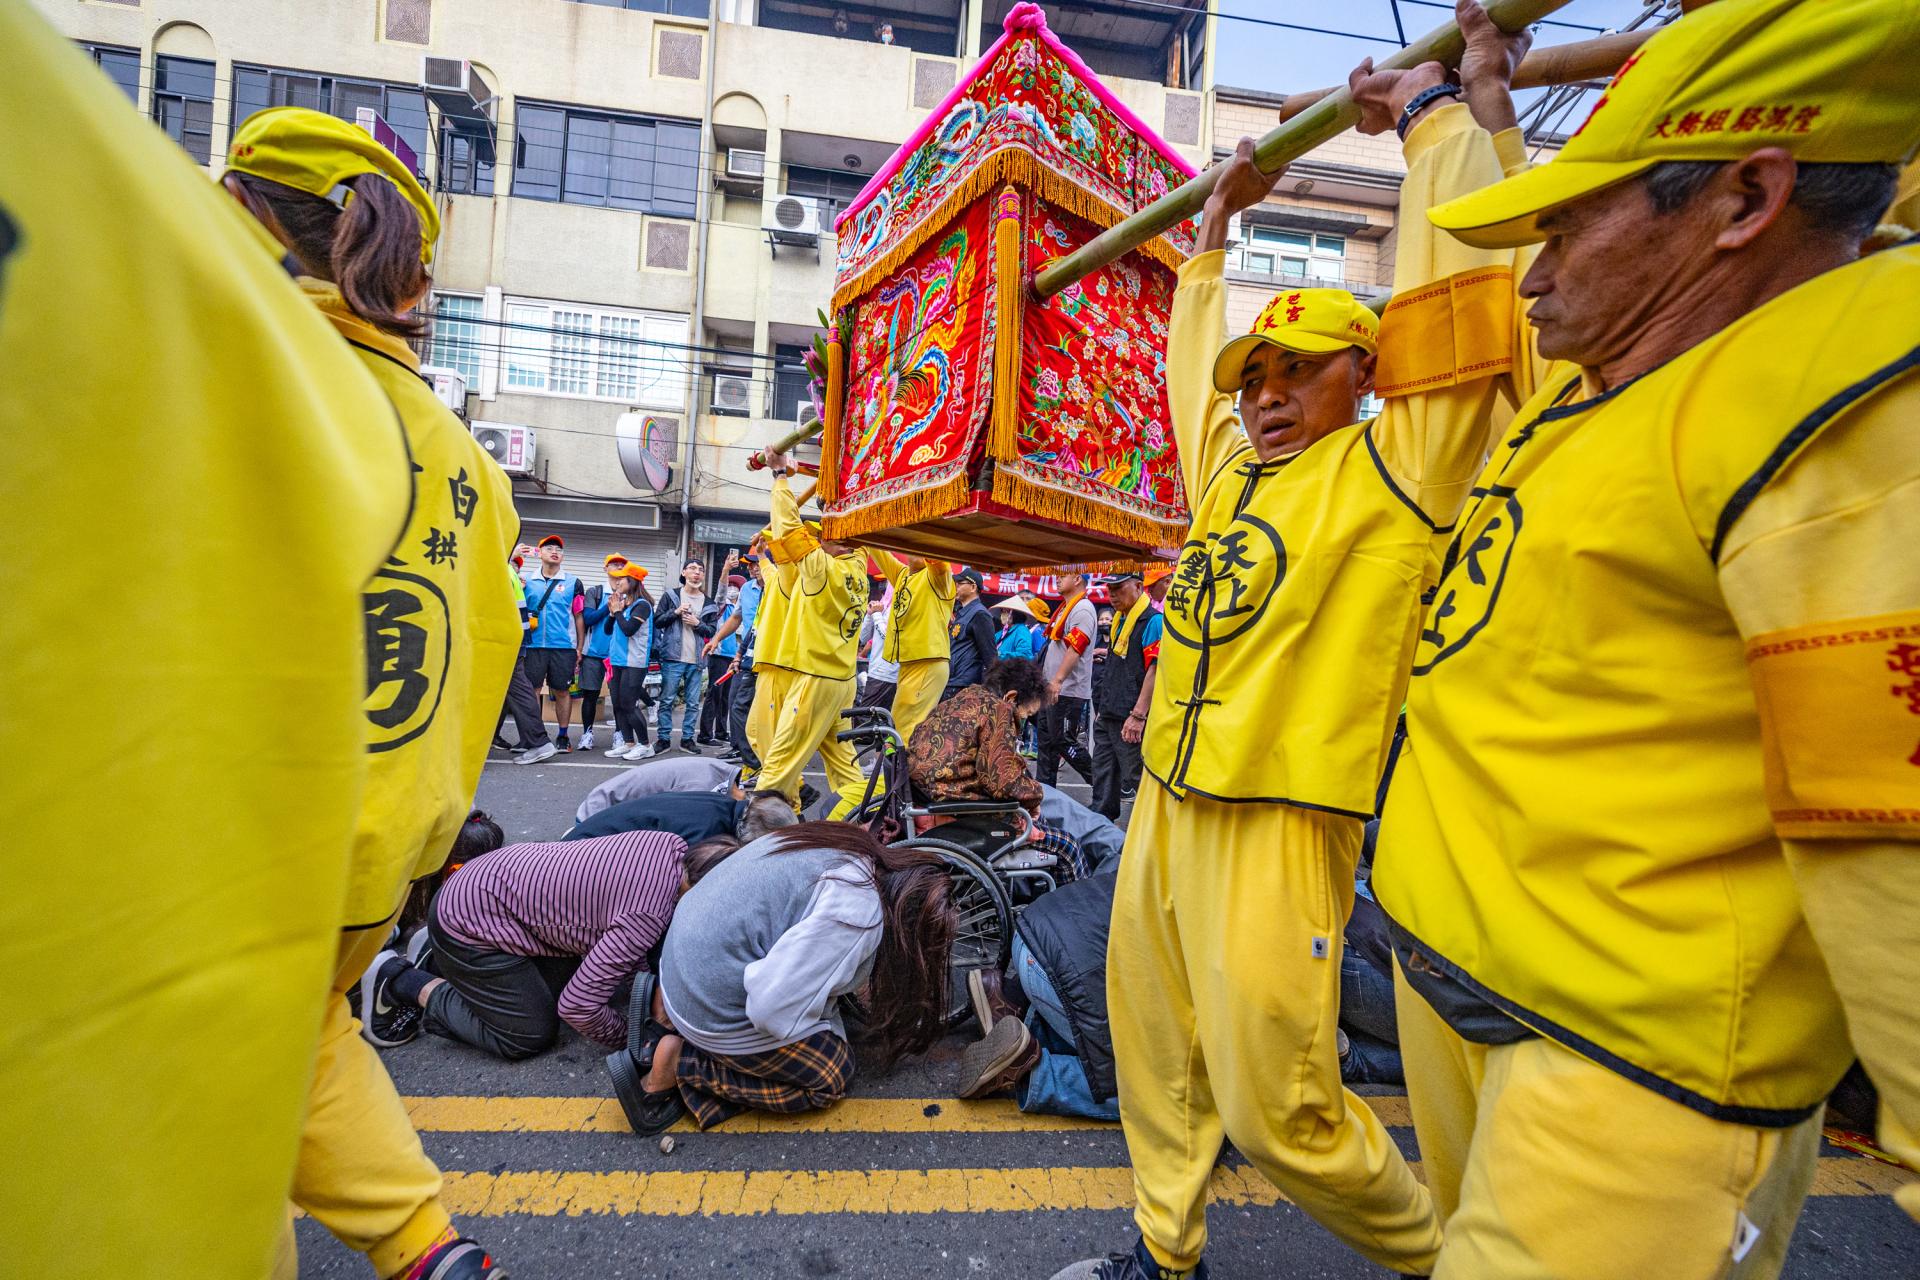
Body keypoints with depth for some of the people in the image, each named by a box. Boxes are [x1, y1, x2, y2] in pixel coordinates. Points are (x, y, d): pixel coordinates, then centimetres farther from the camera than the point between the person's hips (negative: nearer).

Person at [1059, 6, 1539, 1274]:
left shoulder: (1392, 471, -5)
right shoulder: (1231, 468, 13)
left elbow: (1454, 306, -13)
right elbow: (1192, 360, 28)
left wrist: (1443, 112, 1)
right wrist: (1216, 227, 33)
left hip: (1278, 820, -7)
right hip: (1166, 803, 8)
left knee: (1282, 1109, 3)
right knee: (1155, 1049, 18)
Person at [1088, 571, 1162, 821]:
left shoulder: (1152, 621, -10)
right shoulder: (1120, 622, 18)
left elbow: (1155, 669, -19)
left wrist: (1138, 715, -23)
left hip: (1129, 722, -9)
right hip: (1107, 717, 9)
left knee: (1135, 781, -3)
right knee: (1103, 781, 13)